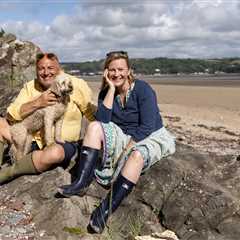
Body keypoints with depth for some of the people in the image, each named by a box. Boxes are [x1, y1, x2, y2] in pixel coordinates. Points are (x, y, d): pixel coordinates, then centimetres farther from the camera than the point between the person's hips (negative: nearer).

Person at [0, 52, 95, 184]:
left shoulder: (77, 85, -5)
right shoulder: (30, 87, 3)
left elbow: (95, 116, -2)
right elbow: (11, 116, -7)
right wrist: (37, 103, -20)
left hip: (62, 144, -3)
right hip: (31, 140, 4)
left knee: (55, 152, -38)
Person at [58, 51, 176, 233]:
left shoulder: (143, 89, -12)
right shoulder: (106, 92, 3)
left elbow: (147, 127, -18)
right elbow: (102, 120, -14)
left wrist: (126, 149, -24)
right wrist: (111, 89, -15)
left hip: (150, 138, -4)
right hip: (122, 137, 5)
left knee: (137, 154, -37)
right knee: (94, 127, -17)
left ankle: (108, 207, -41)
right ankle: (81, 183, -26)